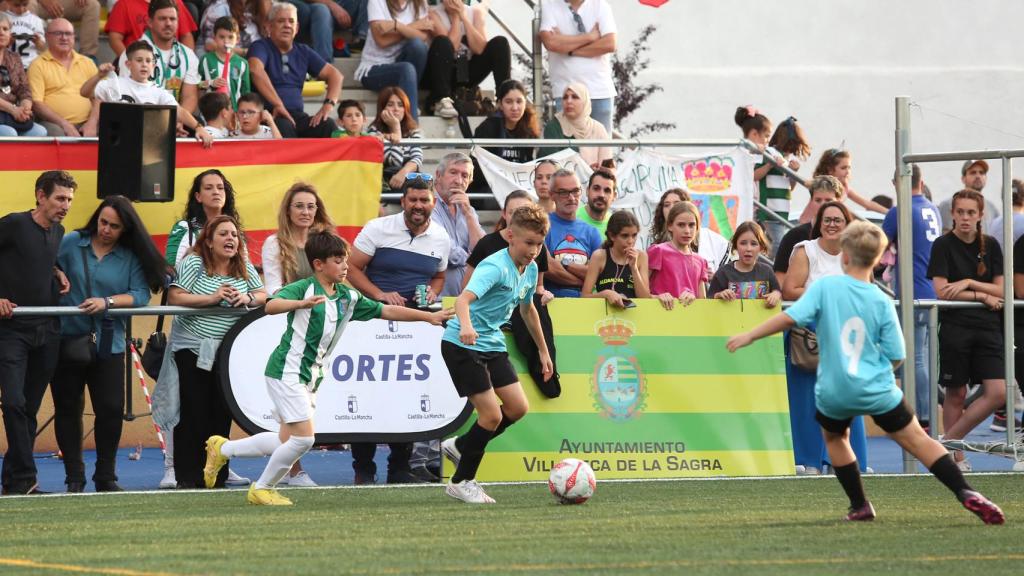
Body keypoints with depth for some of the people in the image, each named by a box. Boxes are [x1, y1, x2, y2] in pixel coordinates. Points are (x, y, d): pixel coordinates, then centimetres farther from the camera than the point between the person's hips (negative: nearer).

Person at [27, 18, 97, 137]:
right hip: (54, 123, -3)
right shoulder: (38, 65, 6)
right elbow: (36, 103, -4)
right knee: (54, 131, -39)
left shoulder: (87, 63, 19)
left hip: (85, 123, 3)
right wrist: (64, 124, -14)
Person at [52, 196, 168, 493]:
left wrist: (107, 302, -19)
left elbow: (141, 294, -8)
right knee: (68, 409, 5)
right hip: (67, 341, 0)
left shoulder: (132, 257, 2)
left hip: (108, 344, 0)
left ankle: (106, 476, 10)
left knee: (111, 410, -3)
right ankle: (74, 477, 14)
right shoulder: (71, 243, 2)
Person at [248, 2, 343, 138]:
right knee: (284, 126, -39)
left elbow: (334, 75, 18)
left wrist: (329, 104, -2)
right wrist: (278, 105, -26)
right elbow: (256, 70, -20)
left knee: (327, 125, -26)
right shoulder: (261, 47, 2)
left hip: (297, 115, 5)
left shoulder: (303, 52, 20)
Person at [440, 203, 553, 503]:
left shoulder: (530, 270, 5)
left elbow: (527, 309, 24)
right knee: (492, 414, -11)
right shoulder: (495, 267, -22)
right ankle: (461, 482, 6)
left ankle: (460, 446, 21)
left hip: (493, 345, 9)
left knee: (518, 408, 2)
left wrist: (543, 351, 29)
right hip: (463, 345, -9)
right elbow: (464, 299, -37)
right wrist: (466, 326, -57)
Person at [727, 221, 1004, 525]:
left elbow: (790, 317, -16)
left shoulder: (825, 287, -6)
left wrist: (749, 336, -8)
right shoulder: (882, 302, -3)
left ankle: (860, 506, 25)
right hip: (877, 391, 0)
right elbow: (895, 357, -3)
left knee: (833, 435, 28)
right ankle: (965, 492, -5)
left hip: (833, 393, 0)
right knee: (916, 439, 7)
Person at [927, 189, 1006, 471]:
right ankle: (956, 457, 12)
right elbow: (942, 291, -10)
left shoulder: (990, 246, 8)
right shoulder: (944, 245, -3)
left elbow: (1000, 291, 5)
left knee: (997, 393, -9)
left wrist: (968, 283, -9)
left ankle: (950, 440, 2)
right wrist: (982, 296, -9)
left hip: (988, 329, 3)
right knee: (956, 394, 1)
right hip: (955, 328, -3)